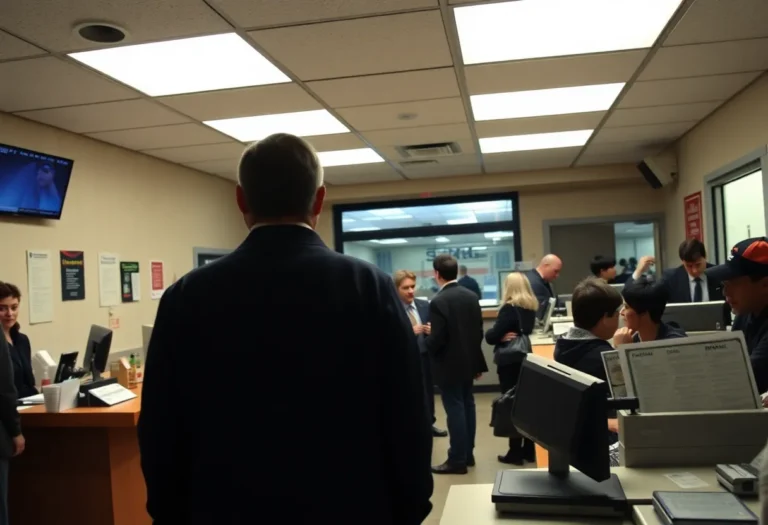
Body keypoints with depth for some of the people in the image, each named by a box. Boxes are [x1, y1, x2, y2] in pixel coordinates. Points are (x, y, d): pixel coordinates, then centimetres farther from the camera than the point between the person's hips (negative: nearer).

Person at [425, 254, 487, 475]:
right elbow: (479, 331, 8)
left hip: (449, 365, -8)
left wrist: (425, 342, 0)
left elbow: (437, 339, -22)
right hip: (468, 361, 8)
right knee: (467, 406, 15)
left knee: (455, 410, -1)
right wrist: (474, 357, 17)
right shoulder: (471, 296, 3)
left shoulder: (438, 302, -20)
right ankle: (467, 454, 25)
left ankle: (457, 460, 7)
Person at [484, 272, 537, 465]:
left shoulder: (509, 309, -17)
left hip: (510, 364, -7)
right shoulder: (531, 307, 4)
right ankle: (529, 450, 21)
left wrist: (501, 336, -3)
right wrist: (512, 336, 0)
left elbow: (491, 337, -20)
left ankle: (515, 453, 7)